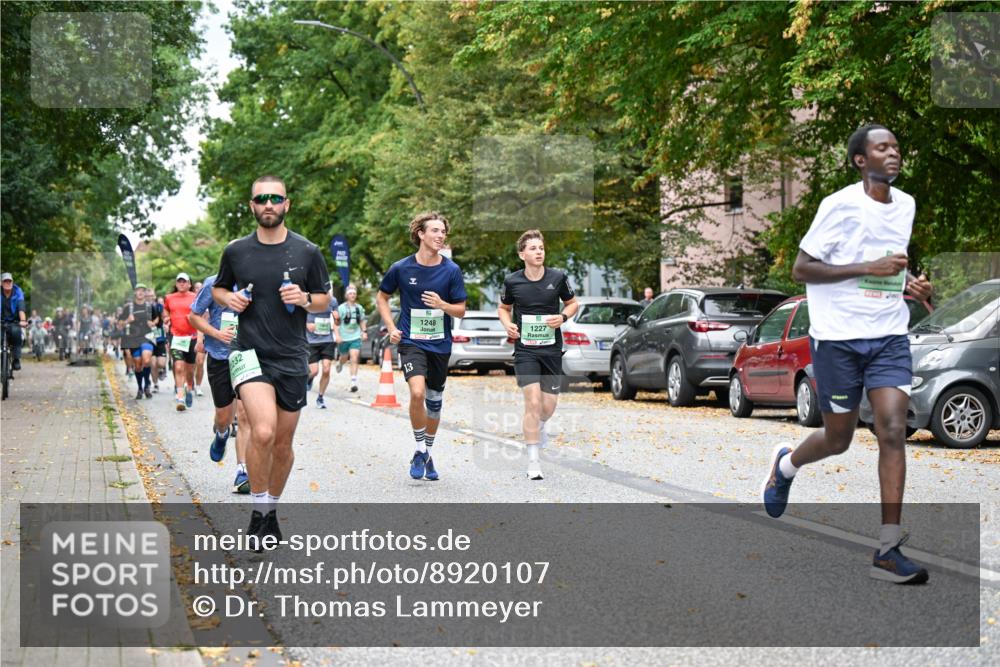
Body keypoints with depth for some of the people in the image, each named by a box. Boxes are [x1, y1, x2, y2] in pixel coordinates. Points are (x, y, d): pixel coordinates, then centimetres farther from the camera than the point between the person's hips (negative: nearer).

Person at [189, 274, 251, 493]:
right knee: (223, 417, 10)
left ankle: (242, 473, -6)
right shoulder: (214, 284, -3)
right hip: (220, 357, 0)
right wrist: (217, 333, -12)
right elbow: (194, 316, 4)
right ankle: (221, 435, 48)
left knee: (245, 414, -10)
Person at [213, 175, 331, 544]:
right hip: (249, 351, -2)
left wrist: (304, 299, -12)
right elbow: (218, 289, 18)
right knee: (263, 431, -23)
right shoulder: (236, 251, 2)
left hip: (292, 357, 2)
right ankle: (258, 511, -6)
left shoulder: (308, 252, 1)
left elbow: (325, 300, 9)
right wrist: (229, 299, -5)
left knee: (283, 443, 9)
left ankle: (271, 511, 31)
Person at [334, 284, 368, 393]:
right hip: (343, 338, -1)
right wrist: (337, 335, -16)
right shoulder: (342, 308, -7)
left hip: (356, 337, 1)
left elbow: (362, 321, 19)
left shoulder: (359, 308, 5)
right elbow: (336, 323, -7)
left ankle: (354, 382, -17)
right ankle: (339, 363, 56)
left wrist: (364, 332, 6)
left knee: (354, 359, -13)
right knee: (344, 357, 18)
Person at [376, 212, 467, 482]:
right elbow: (382, 297, 11)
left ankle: (428, 453, 30)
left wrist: (442, 304, -19)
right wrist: (391, 328, 0)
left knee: (434, 399, 12)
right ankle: (420, 450, -4)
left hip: (440, 344, 2)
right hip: (411, 341, -2)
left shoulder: (451, 270, -4)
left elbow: (461, 310, 1)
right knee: (417, 392, -22)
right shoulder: (401, 268, -6)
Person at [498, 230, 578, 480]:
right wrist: (508, 325, -7)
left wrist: (562, 317, -9)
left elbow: (572, 303, 12)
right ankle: (533, 462, -7)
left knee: (548, 407, 6)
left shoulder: (558, 277, -3)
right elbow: (503, 308, 13)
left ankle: (539, 425, 45)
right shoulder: (512, 281, -4)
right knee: (533, 402, -14)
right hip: (525, 349, -2)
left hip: (552, 349, 2)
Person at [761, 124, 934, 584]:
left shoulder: (906, 205, 10)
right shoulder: (840, 205, -10)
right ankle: (786, 464, 42)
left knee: (893, 431, -11)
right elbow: (801, 269, -12)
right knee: (838, 440, 7)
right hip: (837, 338, -4)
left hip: (889, 337, 4)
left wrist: (910, 284, 6)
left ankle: (888, 550, -10)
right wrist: (868, 267, -20)